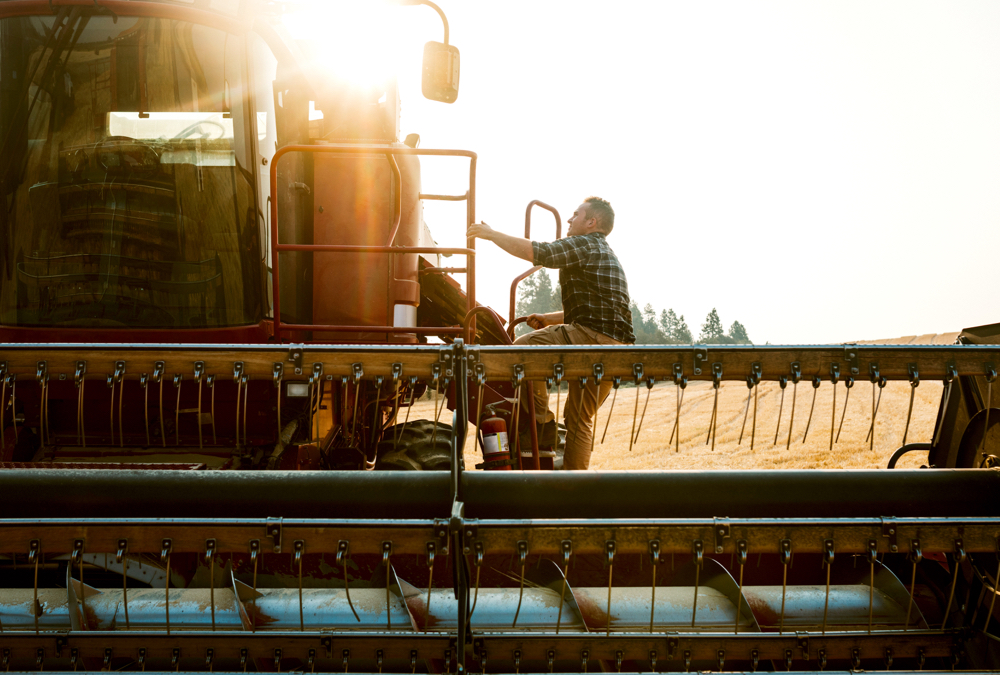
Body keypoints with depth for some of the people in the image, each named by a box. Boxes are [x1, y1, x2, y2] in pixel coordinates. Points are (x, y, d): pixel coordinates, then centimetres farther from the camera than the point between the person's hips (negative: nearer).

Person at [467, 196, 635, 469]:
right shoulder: (605, 255, 30)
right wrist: (549, 319, 27)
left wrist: (491, 234, 0)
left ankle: (542, 419, -9)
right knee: (580, 419, 14)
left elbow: (532, 251, -11)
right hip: (614, 347, 10)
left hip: (591, 336, -10)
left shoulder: (584, 245, -2)